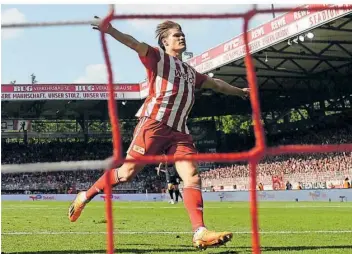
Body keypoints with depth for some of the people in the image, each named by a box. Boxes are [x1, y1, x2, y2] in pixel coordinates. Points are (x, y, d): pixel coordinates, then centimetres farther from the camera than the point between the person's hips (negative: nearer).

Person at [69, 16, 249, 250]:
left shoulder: (190, 71, 27)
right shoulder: (158, 57, 6)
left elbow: (215, 84, 42)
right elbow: (135, 44, -12)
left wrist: (239, 91, 52)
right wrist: (110, 31, -28)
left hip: (179, 130, 6)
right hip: (154, 124, -6)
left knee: (193, 177, -10)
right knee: (128, 172, -7)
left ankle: (200, 233, -17)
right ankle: (85, 197, 14)